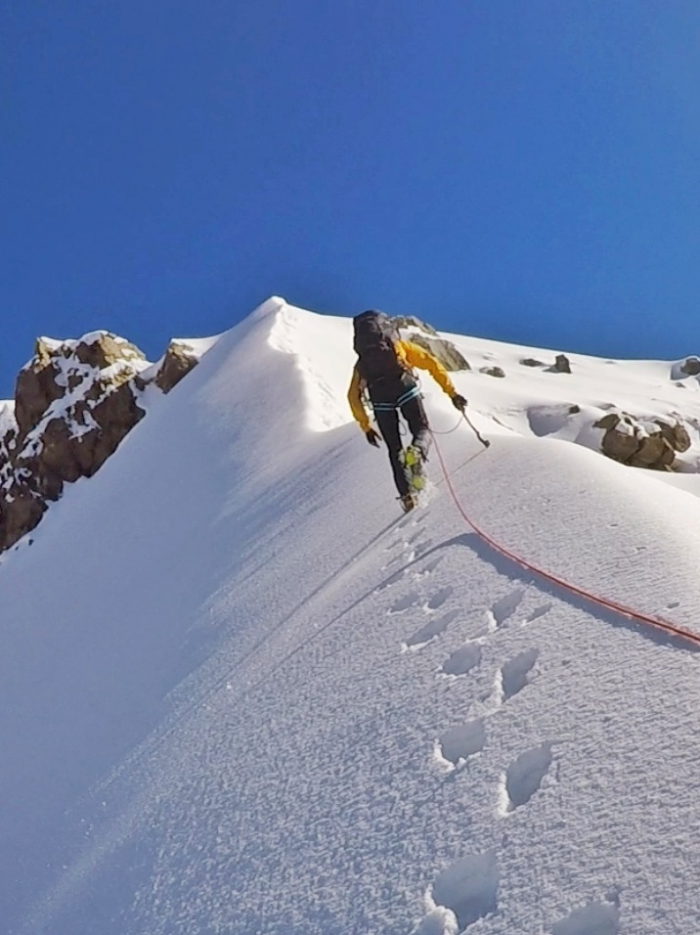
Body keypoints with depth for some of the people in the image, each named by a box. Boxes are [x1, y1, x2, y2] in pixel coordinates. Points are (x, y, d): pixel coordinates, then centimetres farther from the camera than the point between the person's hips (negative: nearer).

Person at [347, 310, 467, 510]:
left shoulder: (362, 362, 33)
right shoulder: (400, 345, 28)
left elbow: (354, 396, 26)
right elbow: (432, 364, 16)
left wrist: (365, 427, 29)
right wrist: (451, 392, 14)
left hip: (380, 400, 2)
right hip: (405, 389, -2)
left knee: (394, 450, 13)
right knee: (422, 430, 11)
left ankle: (406, 495, 4)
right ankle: (416, 451, -25)